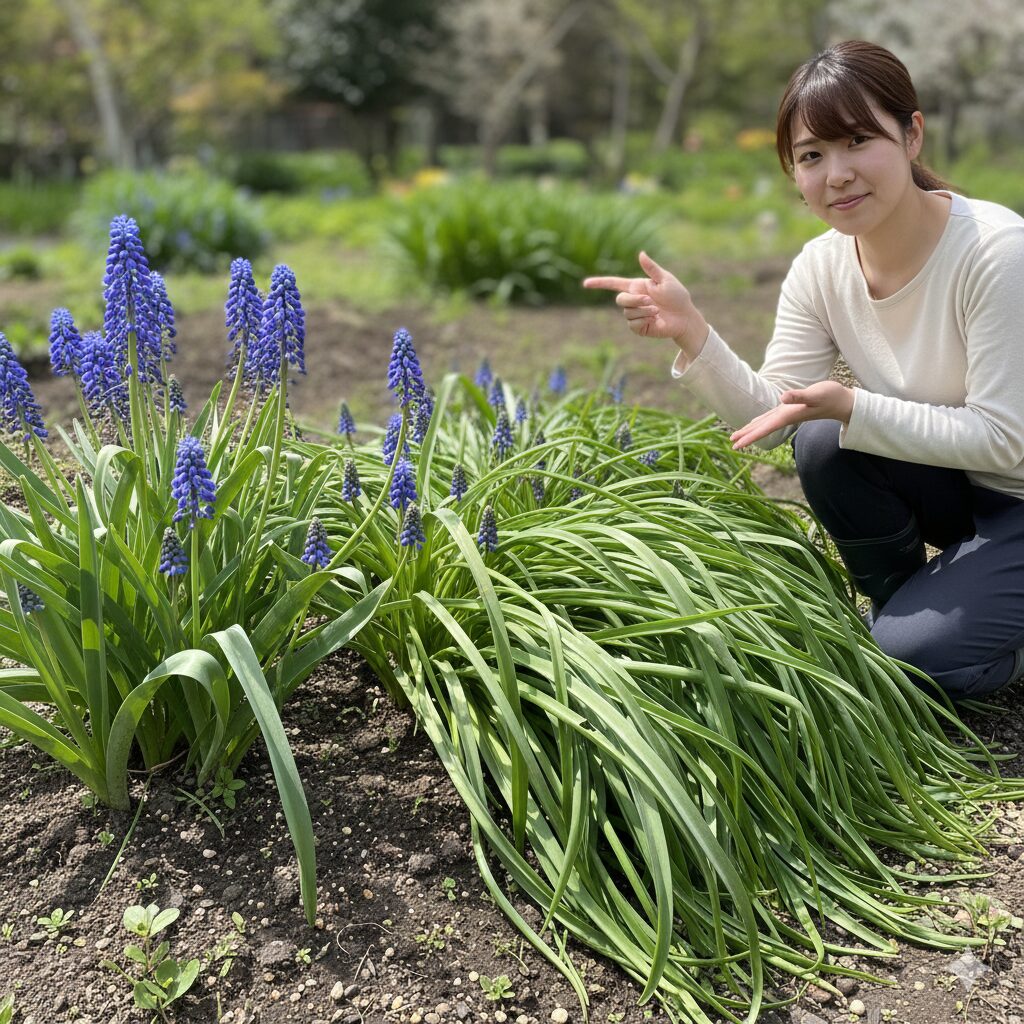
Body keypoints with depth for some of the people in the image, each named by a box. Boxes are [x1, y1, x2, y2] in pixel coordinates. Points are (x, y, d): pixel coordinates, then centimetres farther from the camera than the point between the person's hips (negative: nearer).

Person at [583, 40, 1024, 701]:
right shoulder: (821, 267, -9)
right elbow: (772, 413, -12)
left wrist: (851, 408, -35)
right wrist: (691, 332, -27)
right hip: (953, 492, 6)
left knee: (917, 659, -22)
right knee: (823, 443, -21)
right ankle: (905, 612, 2)